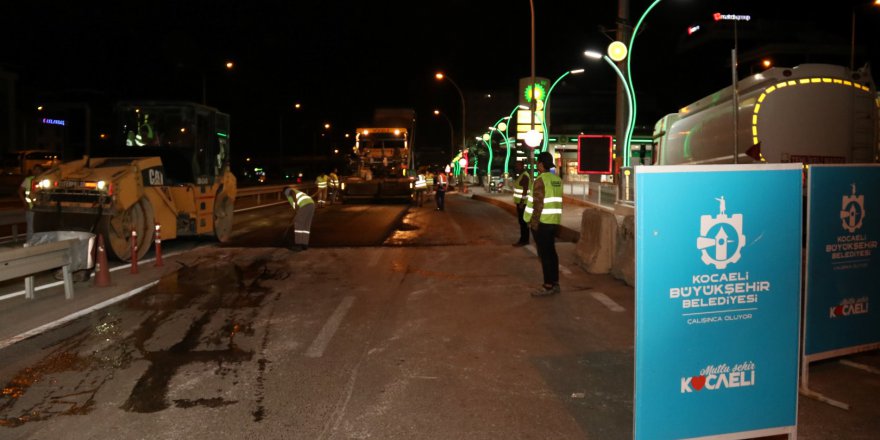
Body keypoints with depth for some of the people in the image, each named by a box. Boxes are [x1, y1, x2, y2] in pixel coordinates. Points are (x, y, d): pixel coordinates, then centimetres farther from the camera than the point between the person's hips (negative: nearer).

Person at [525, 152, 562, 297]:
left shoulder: (540, 180, -15)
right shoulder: (557, 179, 9)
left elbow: (538, 204, -18)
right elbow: (558, 201, 13)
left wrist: (534, 222, -15)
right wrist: (556, 218, 20)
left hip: (542, 222, -8)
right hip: (554, 220, 8)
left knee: (544, 254, -4)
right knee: (551, 252, 14)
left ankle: (548, 286, -1)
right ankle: (555, 283, 19)